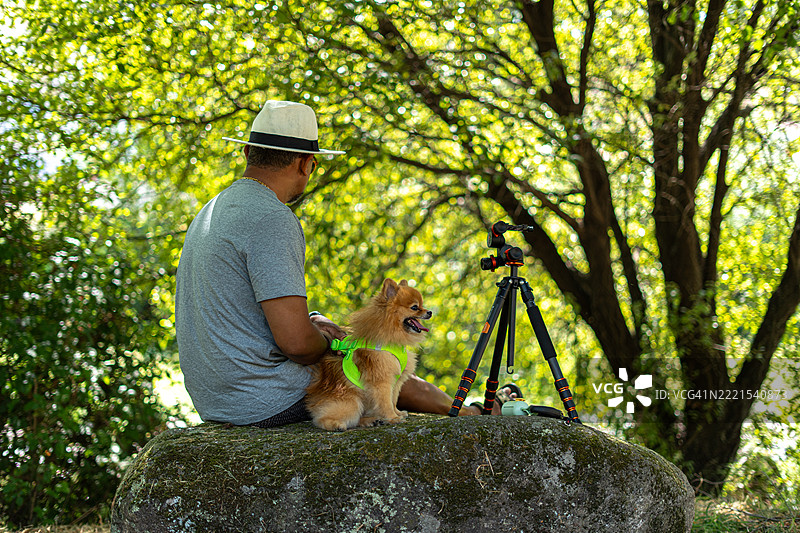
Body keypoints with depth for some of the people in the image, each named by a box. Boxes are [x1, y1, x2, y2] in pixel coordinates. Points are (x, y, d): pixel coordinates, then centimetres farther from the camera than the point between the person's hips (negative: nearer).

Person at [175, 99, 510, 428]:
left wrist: (312, 322, 8)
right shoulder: (272, 220, -20)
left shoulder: (214, 210, 11)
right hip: (266, 405, -10)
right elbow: (296, 341, -26)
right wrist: (327, 343, -3)